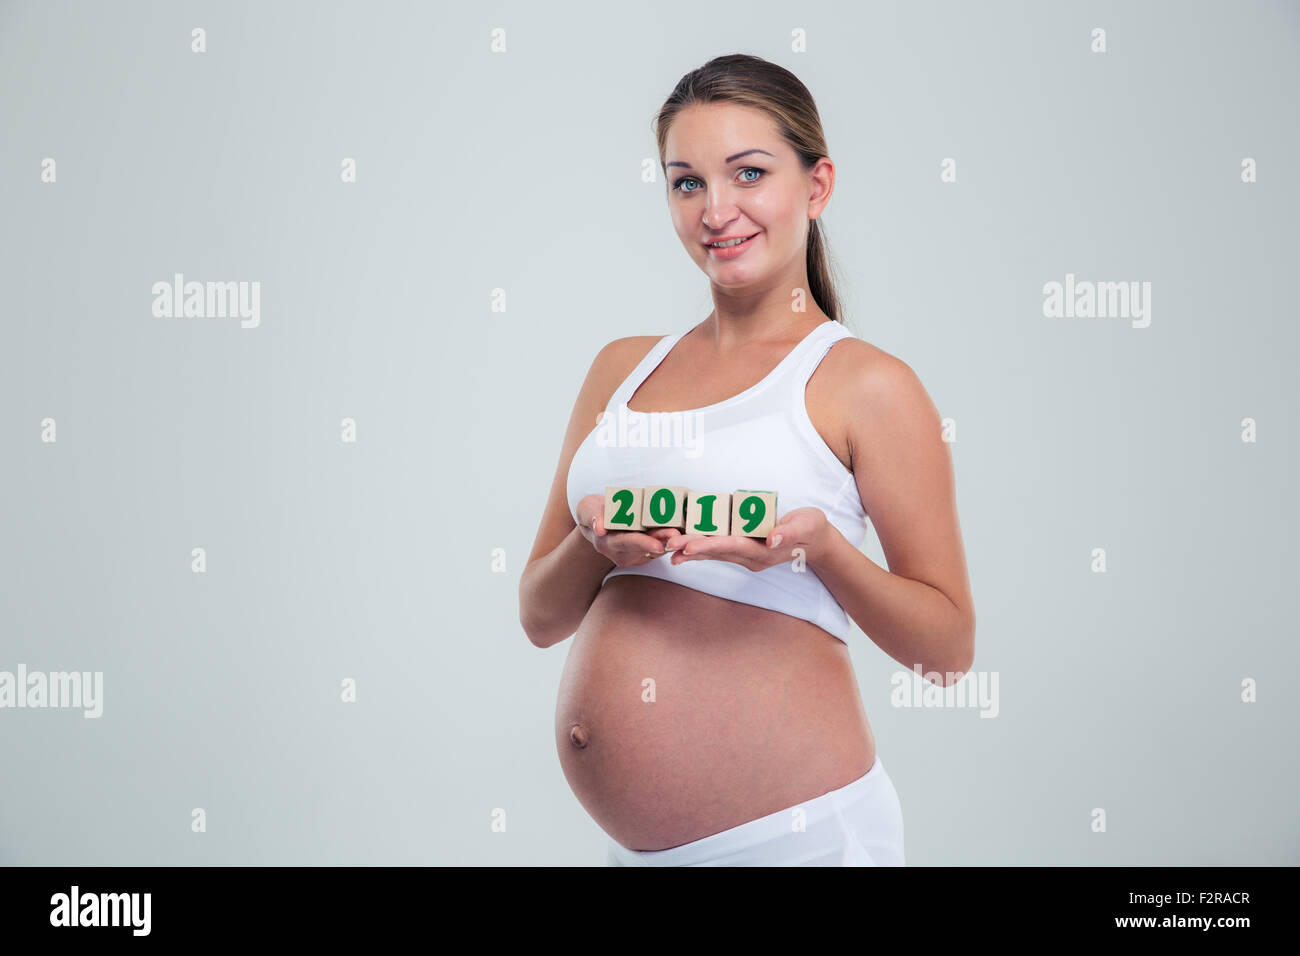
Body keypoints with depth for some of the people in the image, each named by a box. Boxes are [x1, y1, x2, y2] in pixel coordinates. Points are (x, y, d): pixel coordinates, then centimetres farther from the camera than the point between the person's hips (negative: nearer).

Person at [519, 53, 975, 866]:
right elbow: (540, 618, 10)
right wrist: (595, 542, -10)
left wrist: (821, 547, -20)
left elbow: (949, 647, -4)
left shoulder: (865, 384, -5)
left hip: (791, 831, -5)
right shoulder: (623, 369, 9)